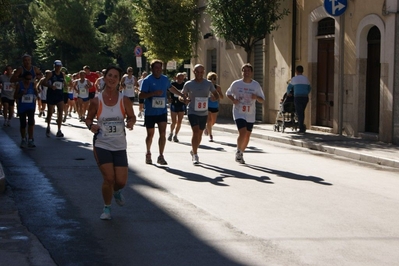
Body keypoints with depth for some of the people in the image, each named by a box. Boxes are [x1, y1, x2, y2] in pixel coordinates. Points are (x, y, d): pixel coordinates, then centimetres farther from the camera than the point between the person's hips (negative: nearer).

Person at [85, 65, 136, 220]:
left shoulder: (124, 100, -4)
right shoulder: (96, 101, -6)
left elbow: (132, 116, 7)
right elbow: (89, 118, 5)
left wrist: (131, 122, -16)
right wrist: (91, 125, -18)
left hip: (120, 146, 2)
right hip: (102, 145, -2)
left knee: (121, 181, 0)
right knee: (109, 178, -10)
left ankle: (116, 191, 40)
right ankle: (107, 208, 16)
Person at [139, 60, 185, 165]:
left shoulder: (165, 79, 6)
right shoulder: (147, 80, -10)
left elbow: (171, 88, 27)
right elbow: (141, 95, -16)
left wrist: (182, 95, 34)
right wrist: (153, 93, -28)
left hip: (162, 111, 3)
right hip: (150, 112, -3)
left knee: (163, 133, -8)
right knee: (150, 134, 9)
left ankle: (161, 156, -3)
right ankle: (148, 154, 30)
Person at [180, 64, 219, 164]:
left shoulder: (208, 83, 0)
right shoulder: (189, 84, -4)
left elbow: (216, 94, 9)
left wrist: (215, 97, -15)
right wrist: (185, 100, -18)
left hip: (204, 113, 3)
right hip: (192, 112, -3)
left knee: (200, 133, 13)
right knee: (196, 131, -18)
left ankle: (193, 151, 35)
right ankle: (195, 155, -11)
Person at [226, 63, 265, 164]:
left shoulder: (256, 85, 0)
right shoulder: (236, 84, -4)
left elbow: (262, 100, 7)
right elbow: (228, 93, 11)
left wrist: (256, 97, -16)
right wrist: (233, 99, -10)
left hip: (251, 115, 3)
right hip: (239, 113, -3)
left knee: (247, 135, 9)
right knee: (242, 133, -18)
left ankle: (241, 153, 31)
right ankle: (238, 152, 5)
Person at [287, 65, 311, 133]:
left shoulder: (294, 79, 1)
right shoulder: (306, 79, 12)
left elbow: (289, 88, 14)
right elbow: (309, 89, 19)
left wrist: (288, 93, 34)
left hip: (298, 97, -4)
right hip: (305, 97, 4)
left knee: (299, 112, -1)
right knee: (302, 112, 16)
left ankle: (302, 128, -8)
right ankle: (301, 126, 15)